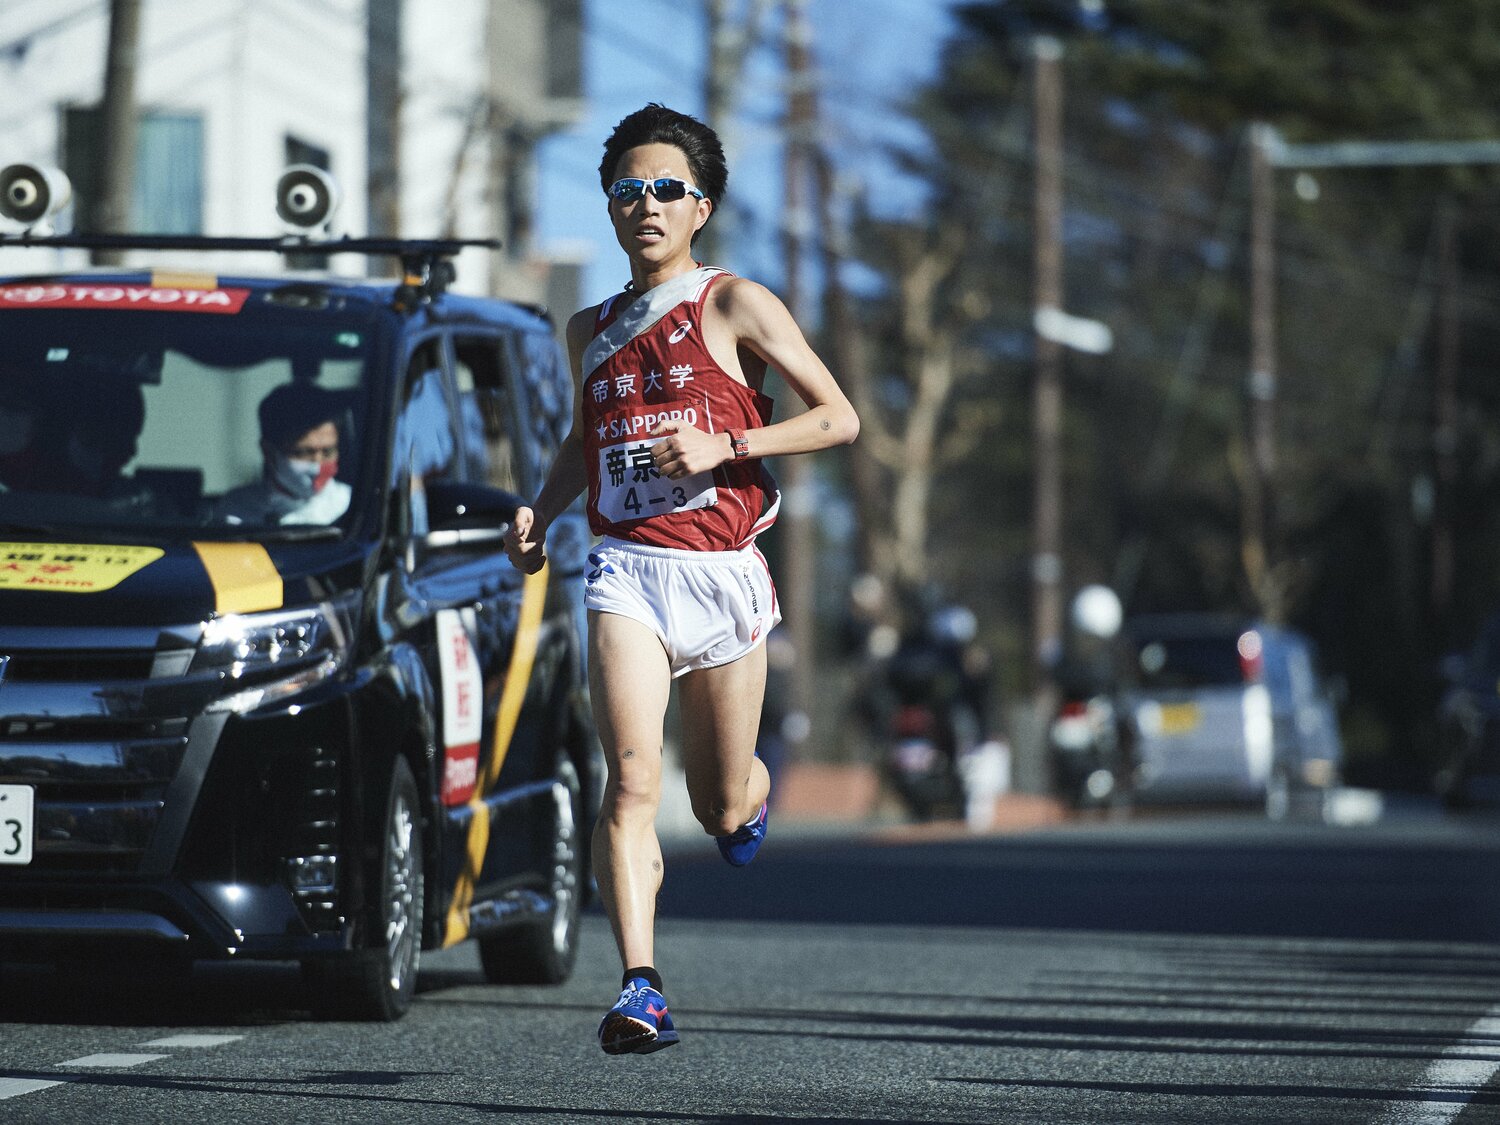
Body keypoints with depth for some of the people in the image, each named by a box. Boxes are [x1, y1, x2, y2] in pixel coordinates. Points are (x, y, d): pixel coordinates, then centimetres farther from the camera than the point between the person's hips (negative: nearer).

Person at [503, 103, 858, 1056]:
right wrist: (541, 514, 14)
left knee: (722, 809, 11)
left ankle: (753, 790, 49)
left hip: (722, 573, -2)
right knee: (632, 782, -19)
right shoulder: (590, 331, 16)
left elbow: (838, 418, -2)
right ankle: (641, 990, -26)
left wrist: (723, 446, -14)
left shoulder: (734, 305, 1)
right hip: (627, 570, 2)